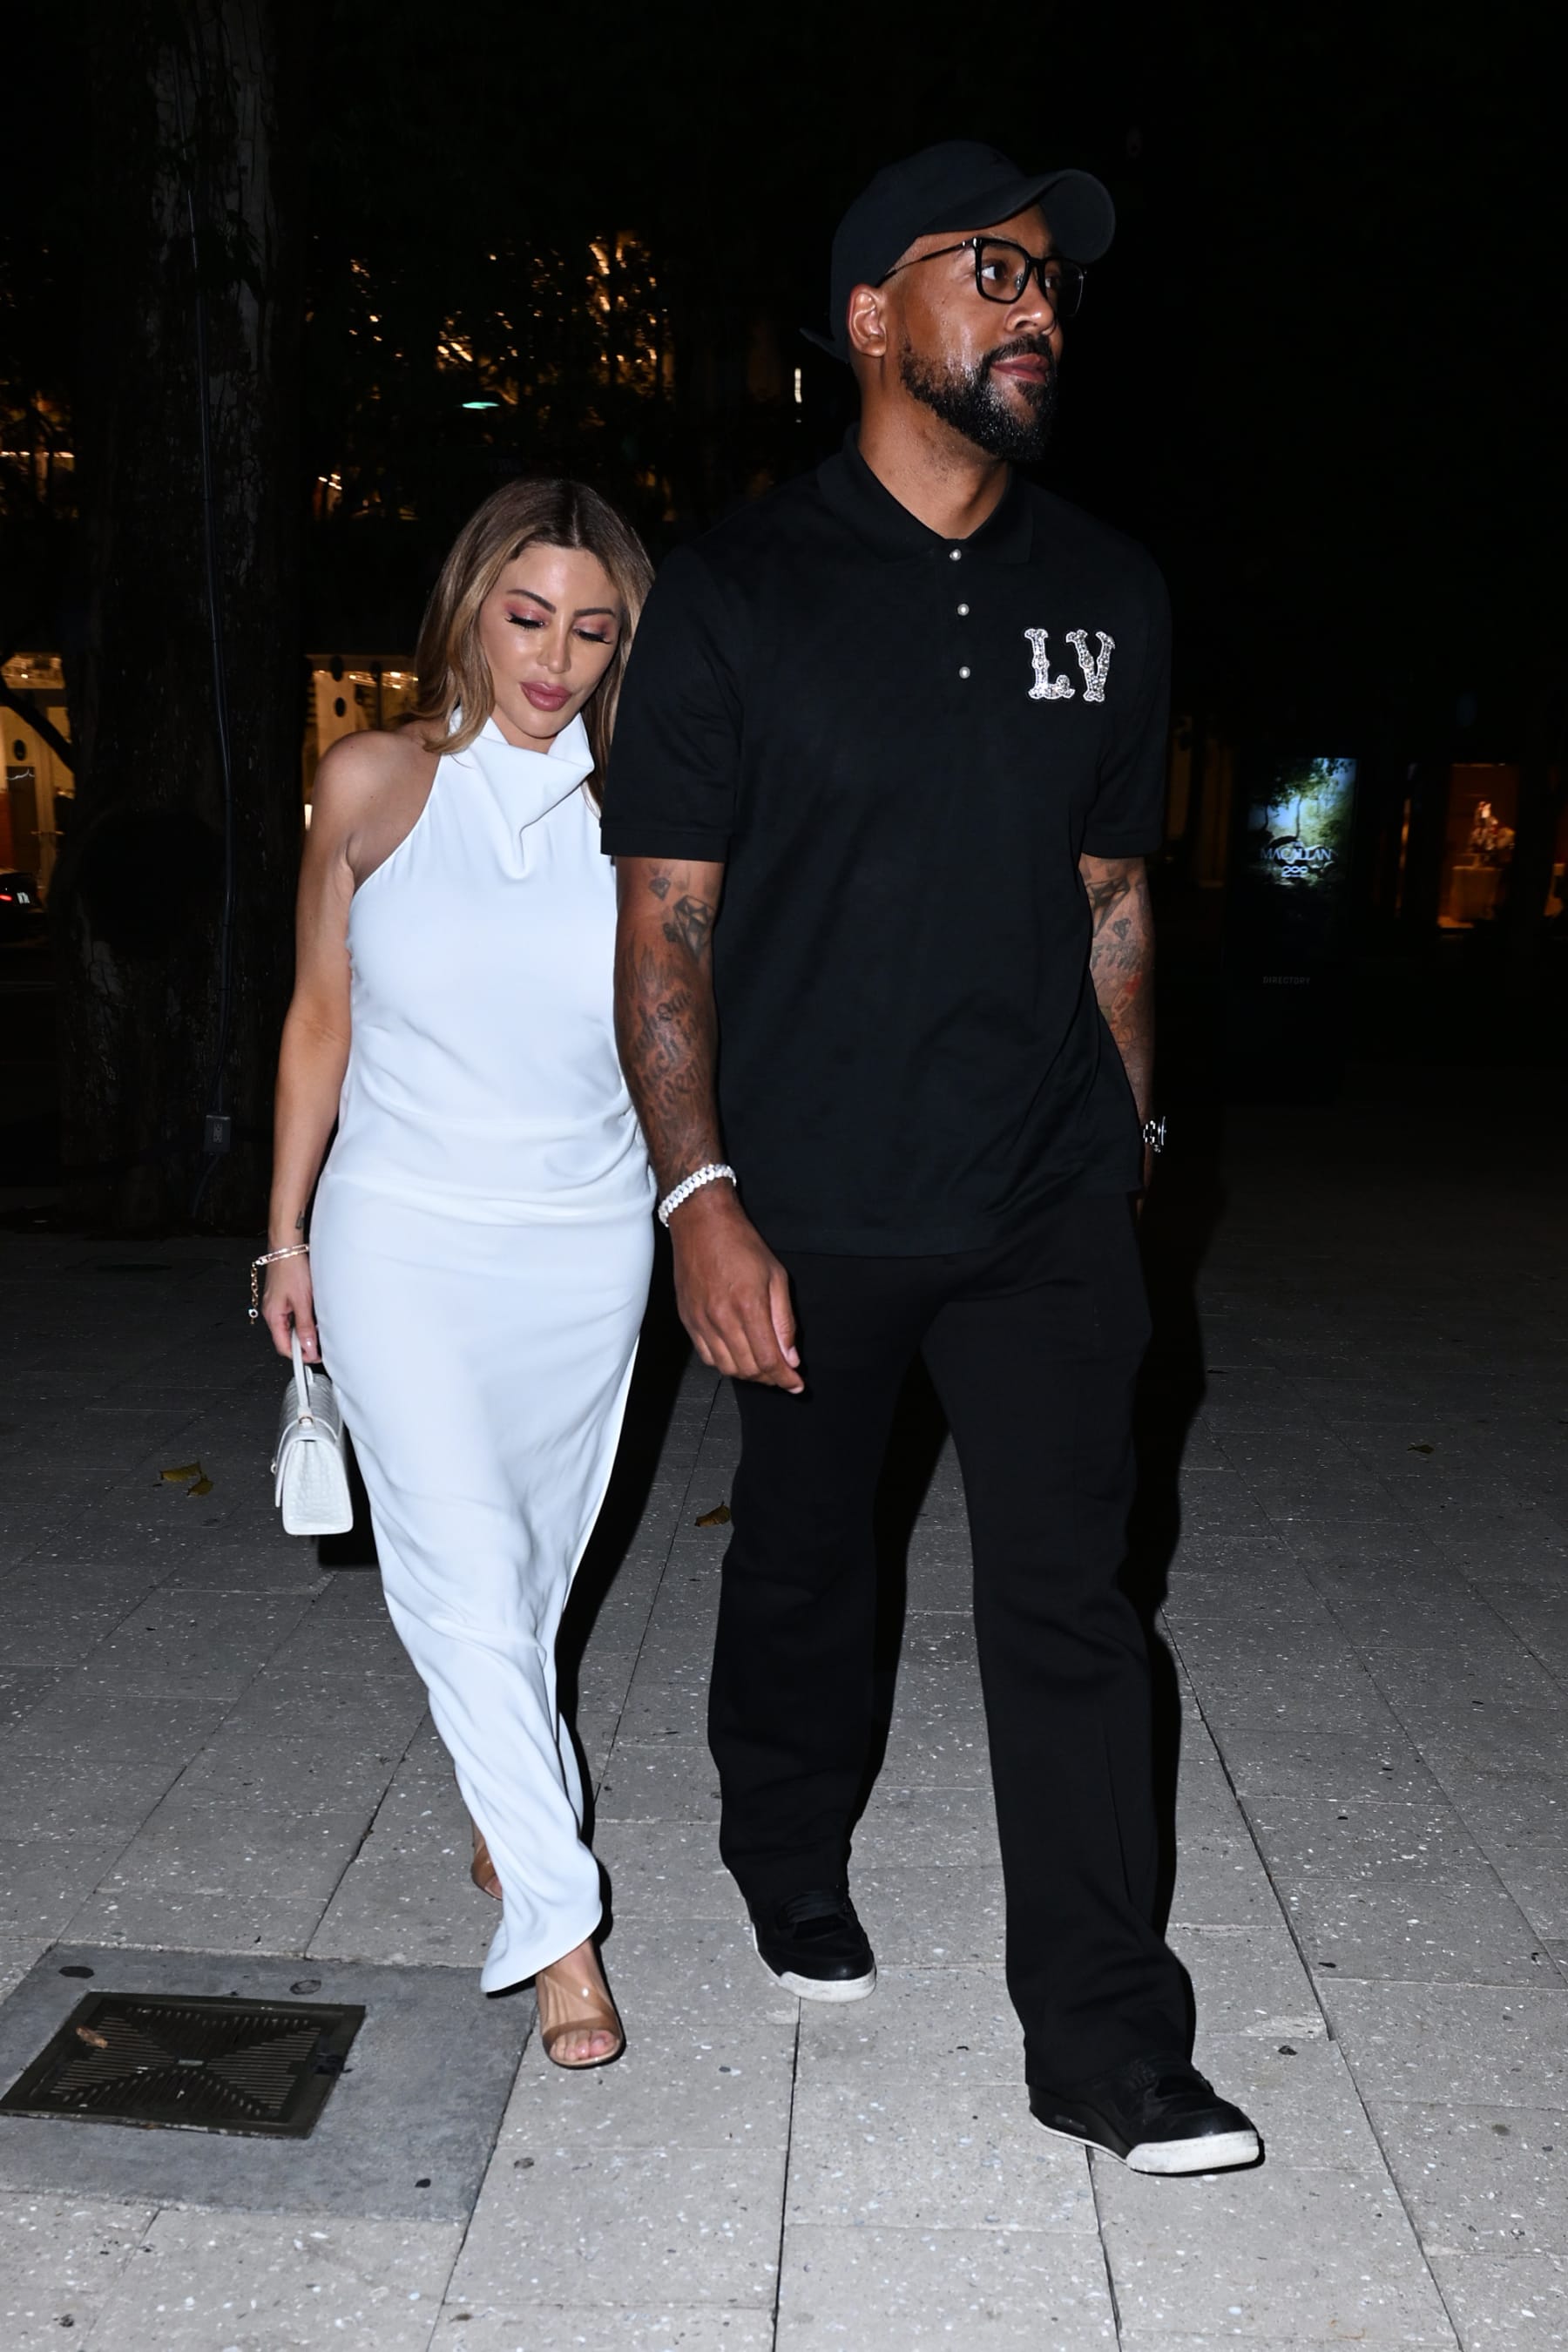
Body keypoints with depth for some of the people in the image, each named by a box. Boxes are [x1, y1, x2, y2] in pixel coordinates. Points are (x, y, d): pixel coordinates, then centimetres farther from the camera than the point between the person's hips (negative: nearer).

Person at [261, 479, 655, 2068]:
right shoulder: (374, 785, -2)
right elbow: (320, 1021, 5)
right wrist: (288, 1238, 6)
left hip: (587, 1246, 1)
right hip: (403, 1238, -1)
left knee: (537, 1566, 13)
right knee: (464, 1575, -9)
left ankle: (506, 1816, 37)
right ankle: (557, 1922, -1)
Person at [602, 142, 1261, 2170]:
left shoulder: (1107, 595, 7)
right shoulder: (740, 591, -4)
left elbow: (1112, 895, 14)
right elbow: (663, 916, -6)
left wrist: (1122, 1149, 13)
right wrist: (701, 1198, -13)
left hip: (1049, 1203, 3)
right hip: (810, 1208, -2)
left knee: (1067, 1597, 2)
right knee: (804, 1564, 15)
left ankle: (1105, 2044, 13)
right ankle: (792, 1869, 41)